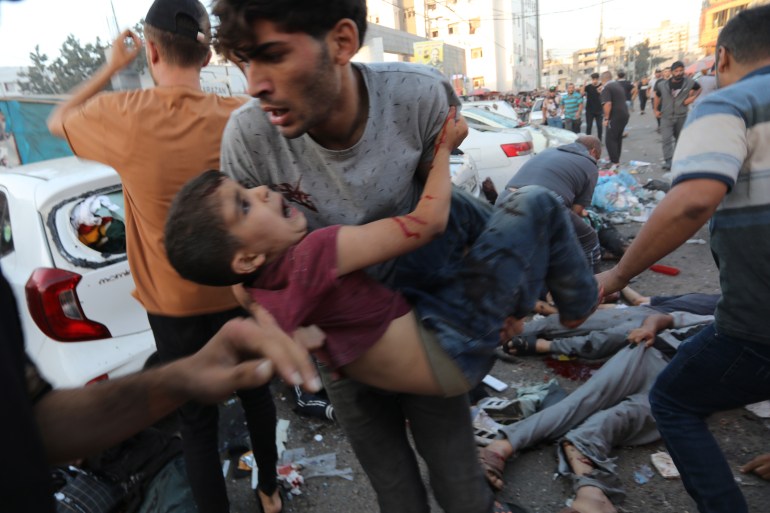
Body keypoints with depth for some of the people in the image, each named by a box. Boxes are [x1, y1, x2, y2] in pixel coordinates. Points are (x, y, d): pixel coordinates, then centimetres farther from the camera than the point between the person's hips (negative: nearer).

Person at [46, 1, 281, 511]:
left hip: (175, 305, -2)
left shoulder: (124, 116, -14)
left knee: (198, 422, 14)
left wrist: (111, 67, 13)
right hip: (240, 293, 3)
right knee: (256, 392, 23)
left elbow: (57, 119, 8)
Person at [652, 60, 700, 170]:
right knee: (667, 139, -14)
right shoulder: (663, 85, -4)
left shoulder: (689, 83, -5)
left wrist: (692, 97, 0)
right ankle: (668, 161, -16)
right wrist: (655, 110, 10)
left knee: (679, 139, 14)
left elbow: (700, 89, 14)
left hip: (682, 116, 1)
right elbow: (657, 96, 13)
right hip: (666, 116, -1)